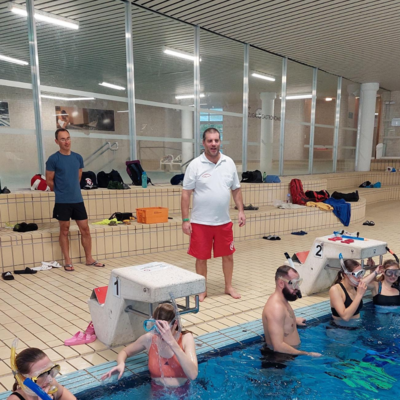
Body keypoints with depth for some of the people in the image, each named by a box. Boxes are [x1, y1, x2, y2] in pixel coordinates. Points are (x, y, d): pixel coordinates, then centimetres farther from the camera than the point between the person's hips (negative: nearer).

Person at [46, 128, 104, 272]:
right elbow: (49, 181, -1)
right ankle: (67, 261, 16)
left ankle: (89, 259, 18)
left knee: (85, 229, 7)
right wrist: (61, 191, 9)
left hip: (78, 200, 4)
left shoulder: (78, 157, 6)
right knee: (64, 230, 5)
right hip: (62, 201, -4)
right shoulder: (53, 159, -8)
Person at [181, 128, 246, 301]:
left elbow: (236, 189, 11)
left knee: (228, 255, 14)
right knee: (201, 258, 8)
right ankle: (202, 290, 26)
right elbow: (186, 194, -8)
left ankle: (228, 286, 34)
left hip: (224, 221, 3)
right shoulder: (195, 165, -8)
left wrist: (241, 211, 4)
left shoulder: (229, 163, 3)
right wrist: (185, 220, -11)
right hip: (200, 222, -3)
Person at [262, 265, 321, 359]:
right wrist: (307, 354, -22)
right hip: (280, 357, -10)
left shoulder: (282, 300, 7)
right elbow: (278, 346, -27)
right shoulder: (276, 308, -24)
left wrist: (294, 320, 28)